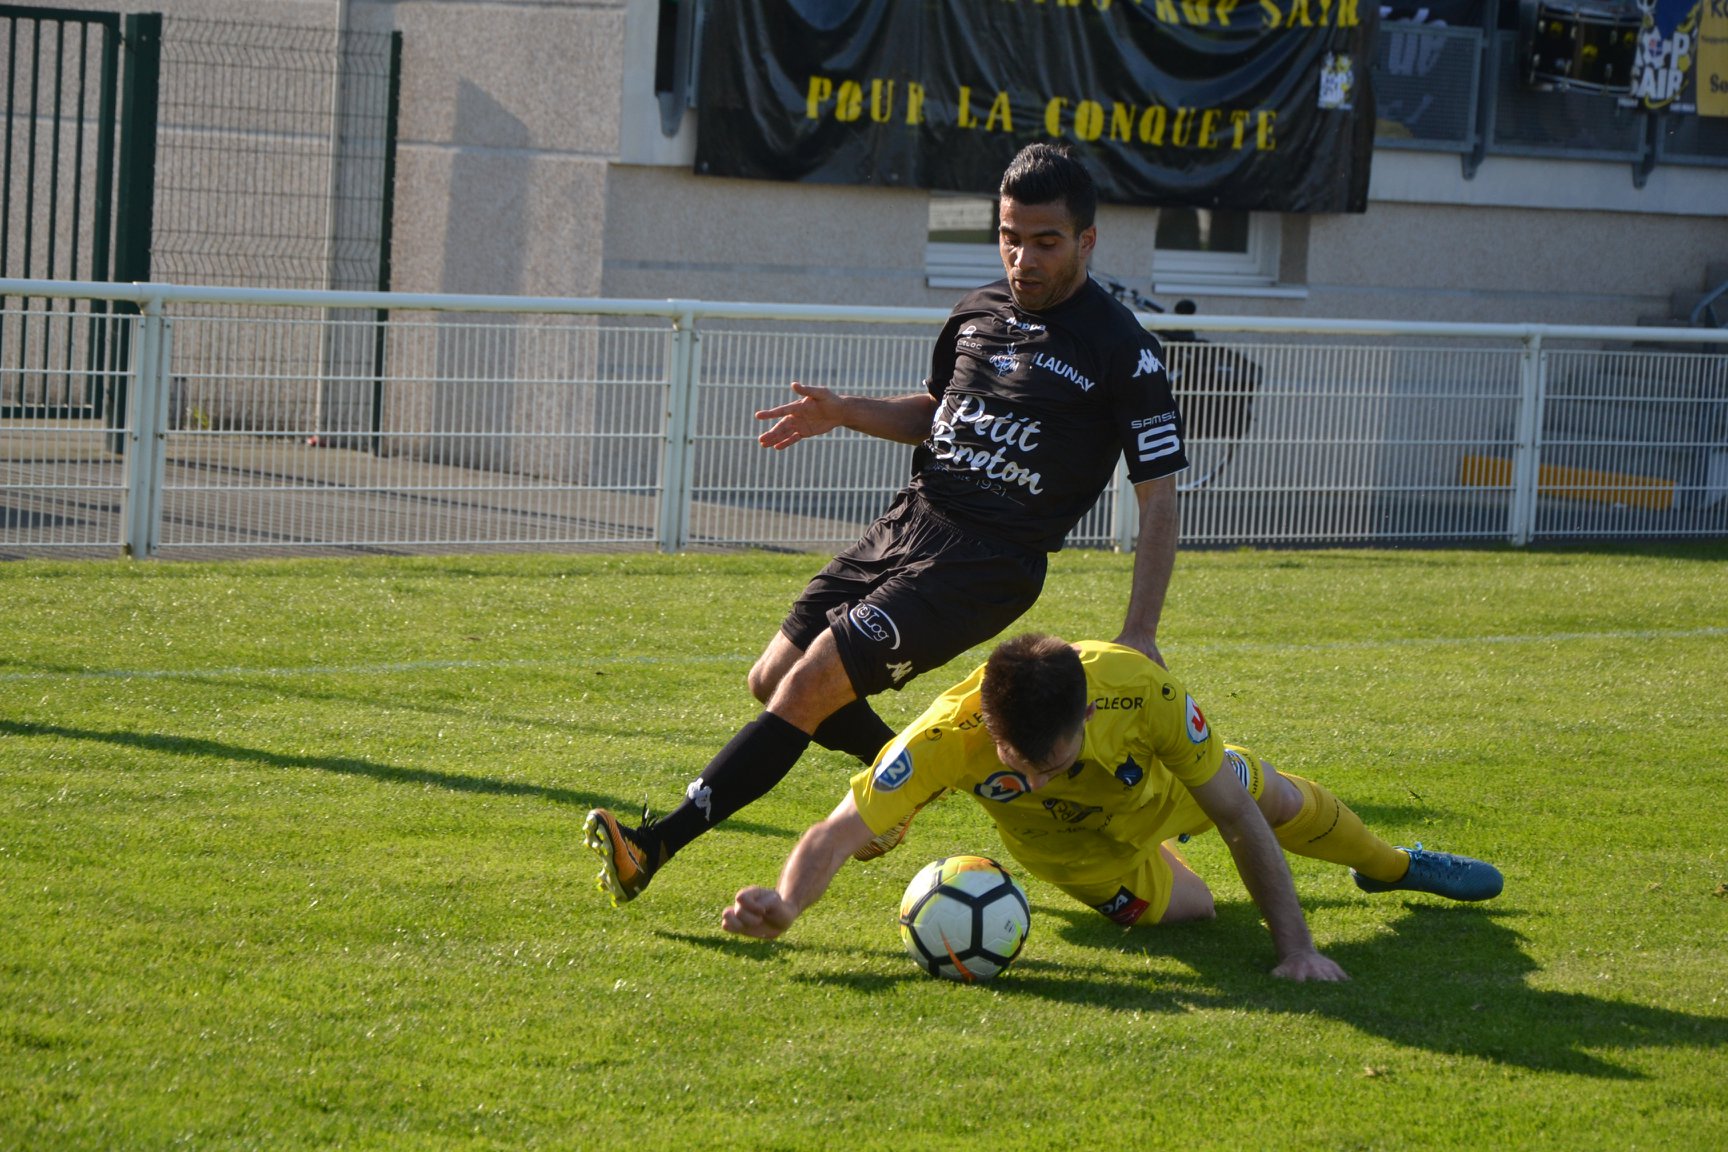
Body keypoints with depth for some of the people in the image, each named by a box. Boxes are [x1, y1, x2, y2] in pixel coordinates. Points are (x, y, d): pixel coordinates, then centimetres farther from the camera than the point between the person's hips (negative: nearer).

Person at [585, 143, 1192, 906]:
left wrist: (1138, 639, -15)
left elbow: (1159, 500, -8)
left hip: (990, 563, -7)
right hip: (909, 523, 8)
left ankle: (660, 843, -17)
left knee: (813, 681, -18)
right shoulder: (977, 313, 10)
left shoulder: (1121, 351, -9)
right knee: (773, 680, 8)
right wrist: (843, 413, 8)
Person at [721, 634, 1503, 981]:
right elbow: (836, 834, -49)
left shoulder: (1143, 693, -46)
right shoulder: (945, 738, -48)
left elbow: (1239, 823, -34)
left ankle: (1390, 866, 61)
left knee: (1273, 801, 25)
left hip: (1150, 777, 1)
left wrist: (1296, 949, -35)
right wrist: (785, 905, -70)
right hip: (1065, 842, 0)